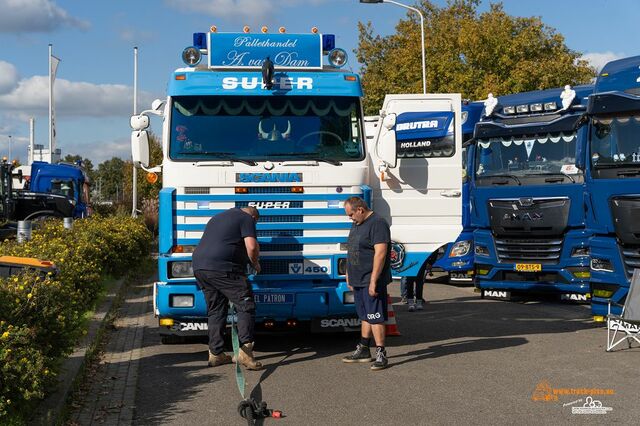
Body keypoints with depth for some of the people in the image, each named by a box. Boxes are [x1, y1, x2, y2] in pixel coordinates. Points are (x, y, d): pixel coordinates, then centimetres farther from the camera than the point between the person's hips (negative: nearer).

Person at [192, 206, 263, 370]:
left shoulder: (218, 217, 31)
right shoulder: (247, 218, 5)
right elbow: (252, 247, -8)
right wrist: (255, 264, 9)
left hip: (199, 266, 8)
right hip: (222, 268, -8)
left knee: (215, 310, 16)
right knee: (246, 306, -4)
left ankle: (215, 353, 16)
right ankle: (245, 351, -14)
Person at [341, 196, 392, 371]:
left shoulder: (377, 224, -15)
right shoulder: (356, 225, 16)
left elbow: (380, 253, -21)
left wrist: (373, 281, -23)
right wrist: (349, 276, 20)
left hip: (371, 281, -9)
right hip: (358, 281, 9)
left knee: (375, 317, -8)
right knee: (365, 316, 16)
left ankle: (381, 355, -5)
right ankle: (363, 351, 23)